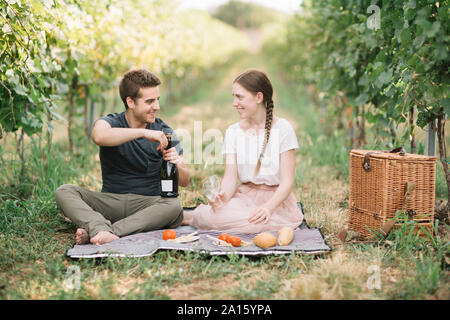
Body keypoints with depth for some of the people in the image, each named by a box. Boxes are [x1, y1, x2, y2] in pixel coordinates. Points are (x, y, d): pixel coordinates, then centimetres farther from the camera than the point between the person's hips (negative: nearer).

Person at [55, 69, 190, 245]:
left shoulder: (163, 131, 2)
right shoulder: (112, 122, -2)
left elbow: (184, 182, 3)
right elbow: (98, 136, -30)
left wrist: (177, 165, -20)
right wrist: (143, 132, -35)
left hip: (147, 204, 0)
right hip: (109, 201, 0)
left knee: (174, 206, -31)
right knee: (64, 191, -19)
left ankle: (94, 232, -37)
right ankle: (103, 231, -45)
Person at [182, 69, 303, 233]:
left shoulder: (282, 128, -6)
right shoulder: (233, 132, 5)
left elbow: (287, 181, -11)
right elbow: (230, 177, -3)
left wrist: (269, 207, -29)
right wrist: (223, 196, -26)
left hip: (276, 200, -2)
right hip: (244, 196, 2)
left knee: (258, 222, -36)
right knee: (214, 212, -31)